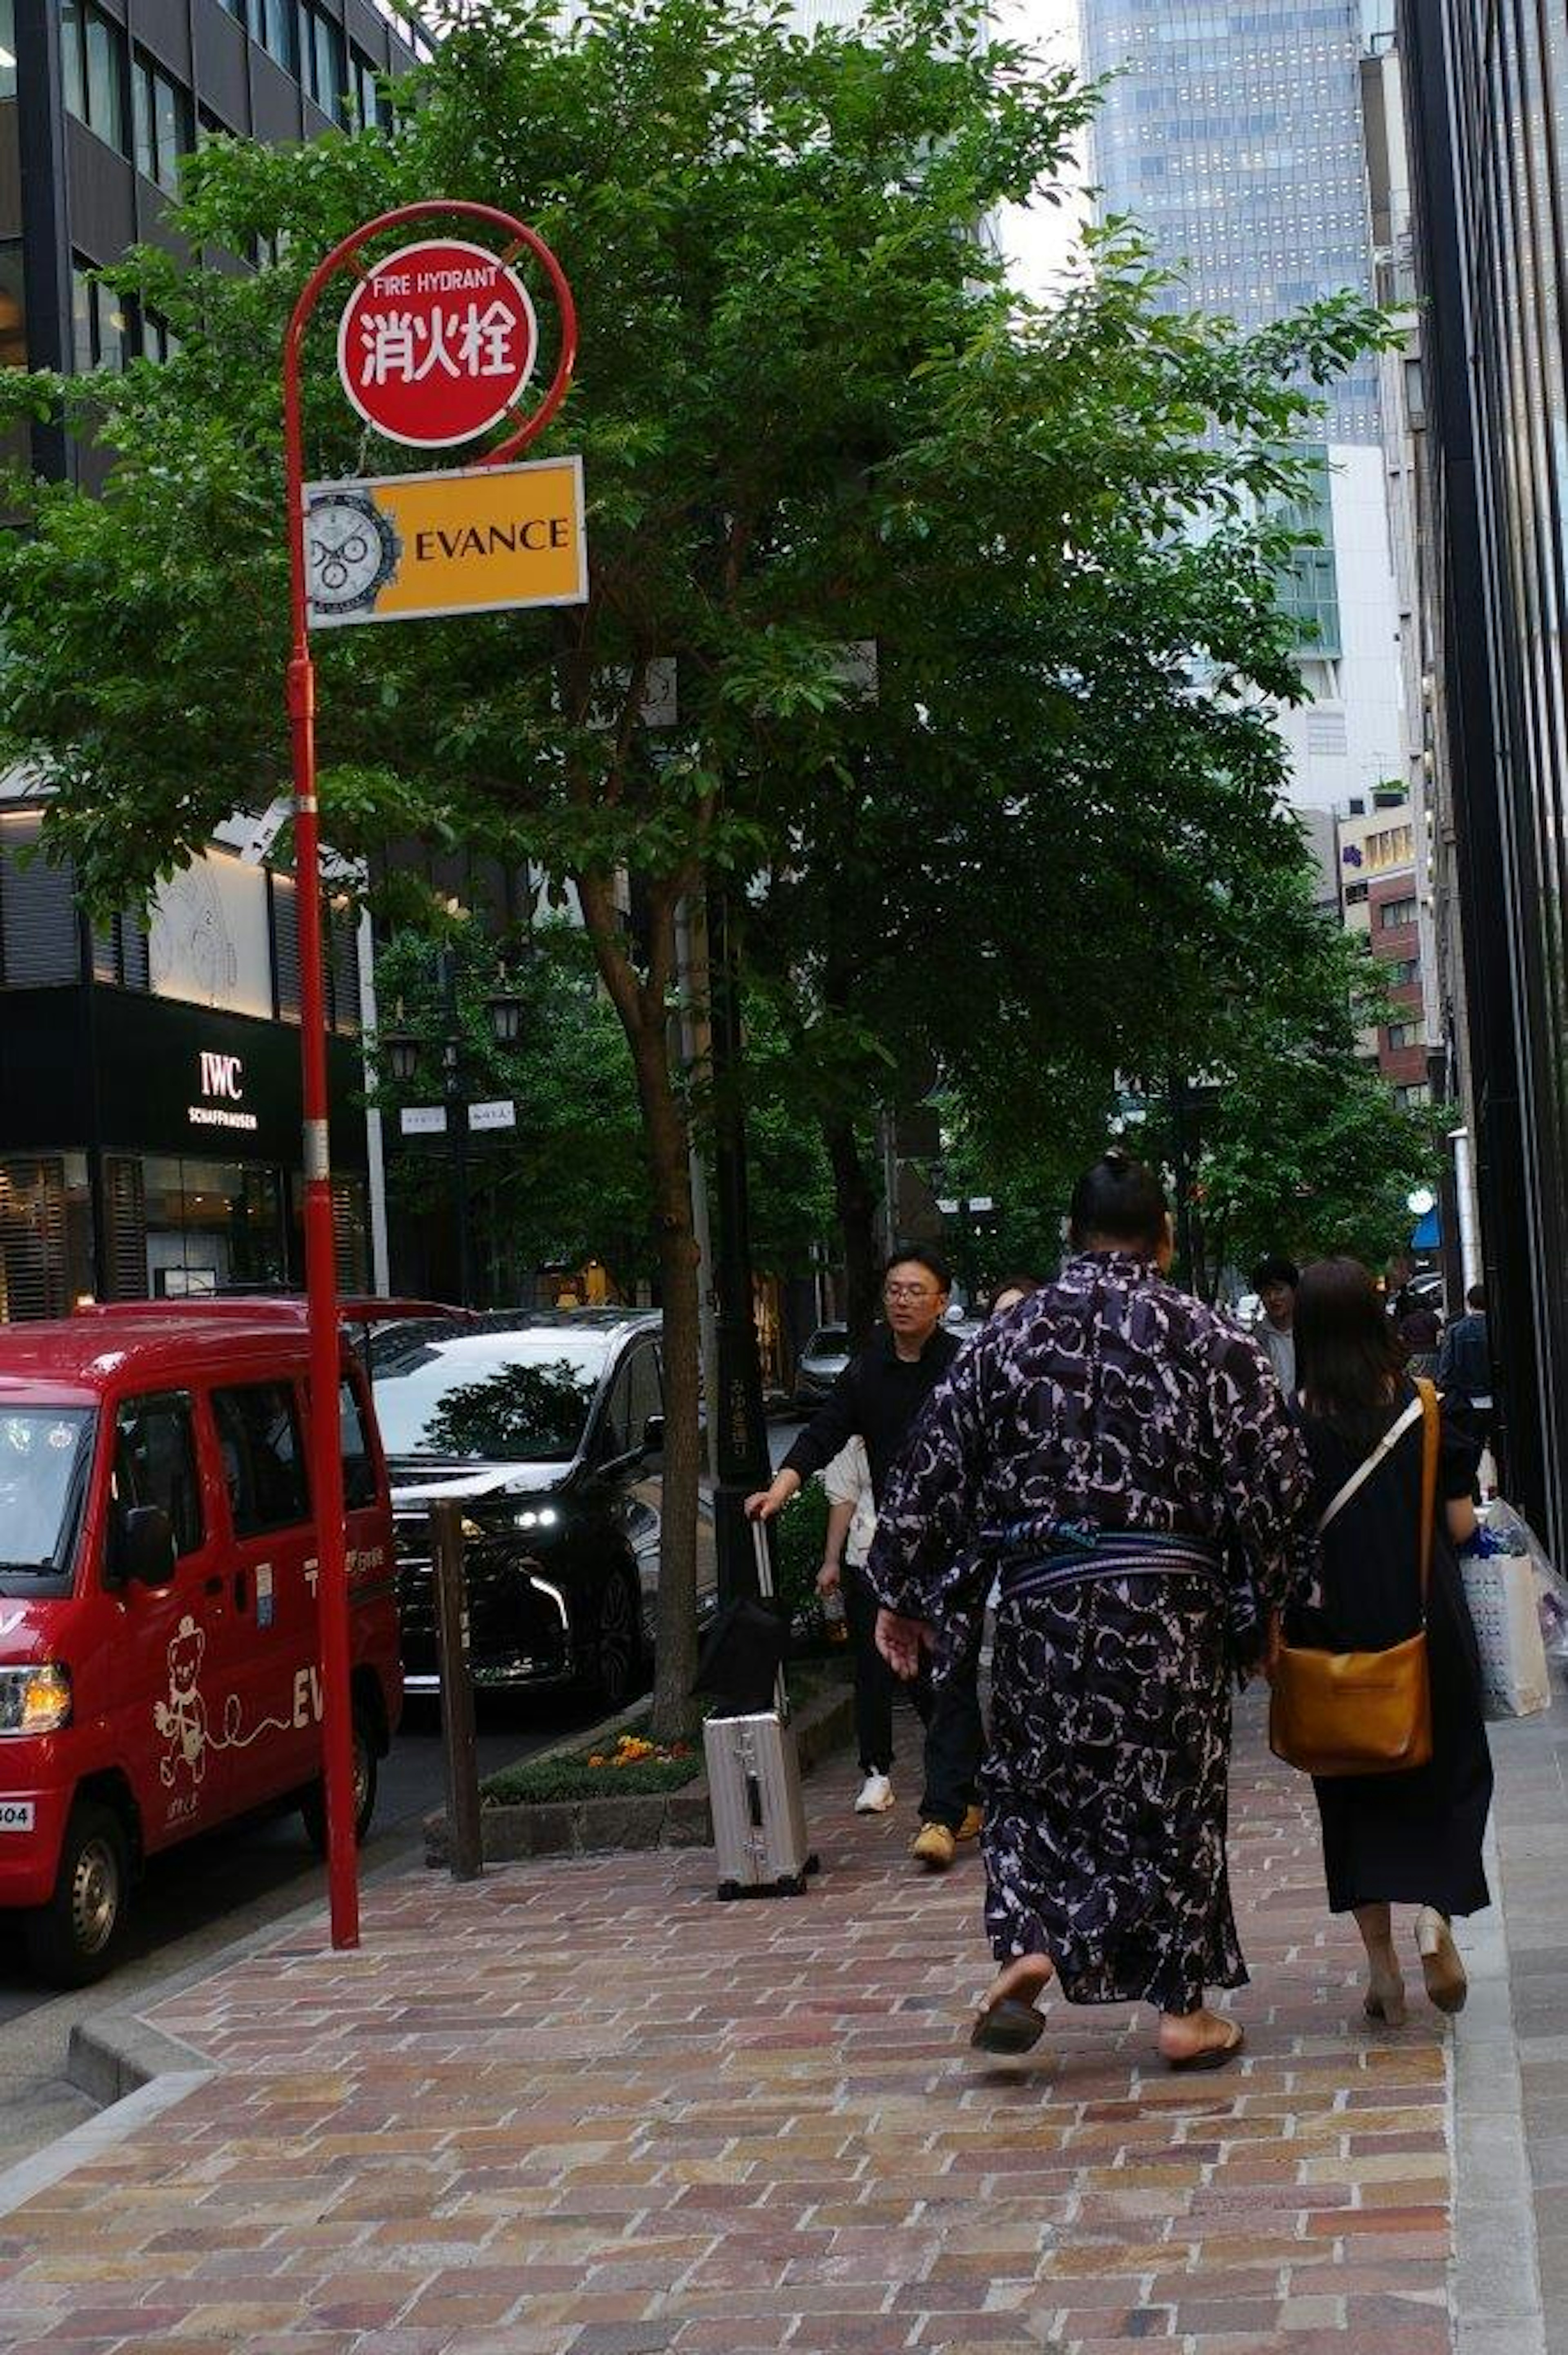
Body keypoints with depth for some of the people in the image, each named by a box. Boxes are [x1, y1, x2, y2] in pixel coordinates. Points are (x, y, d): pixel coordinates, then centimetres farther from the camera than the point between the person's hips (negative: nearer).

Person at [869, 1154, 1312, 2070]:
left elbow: (935, 1471, 5)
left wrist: (906, 1597, 13)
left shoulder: (1010, 1337, 4)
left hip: (1045, 1600, 1)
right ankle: (1184, 2008, 13)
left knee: (1035, 1782, 16)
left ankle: (1026, 1945, -5)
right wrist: (1268, 1599, 7)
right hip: (1172, 1604, -1)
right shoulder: (1208, 1338, -2)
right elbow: (1277, 1479, -4)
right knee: (1176, 1790, 8)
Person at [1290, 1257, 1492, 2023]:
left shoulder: (1294, 1428, -10)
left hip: (1335, 1635, 0)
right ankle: (1436, 1910, -8)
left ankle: (1380, 1962, 10)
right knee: (1448, 1772, 15)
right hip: (1428, 1629, 1)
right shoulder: (1422, 1408, -6)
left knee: (1356, 1794, 12)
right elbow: (1462, 1526, -4)